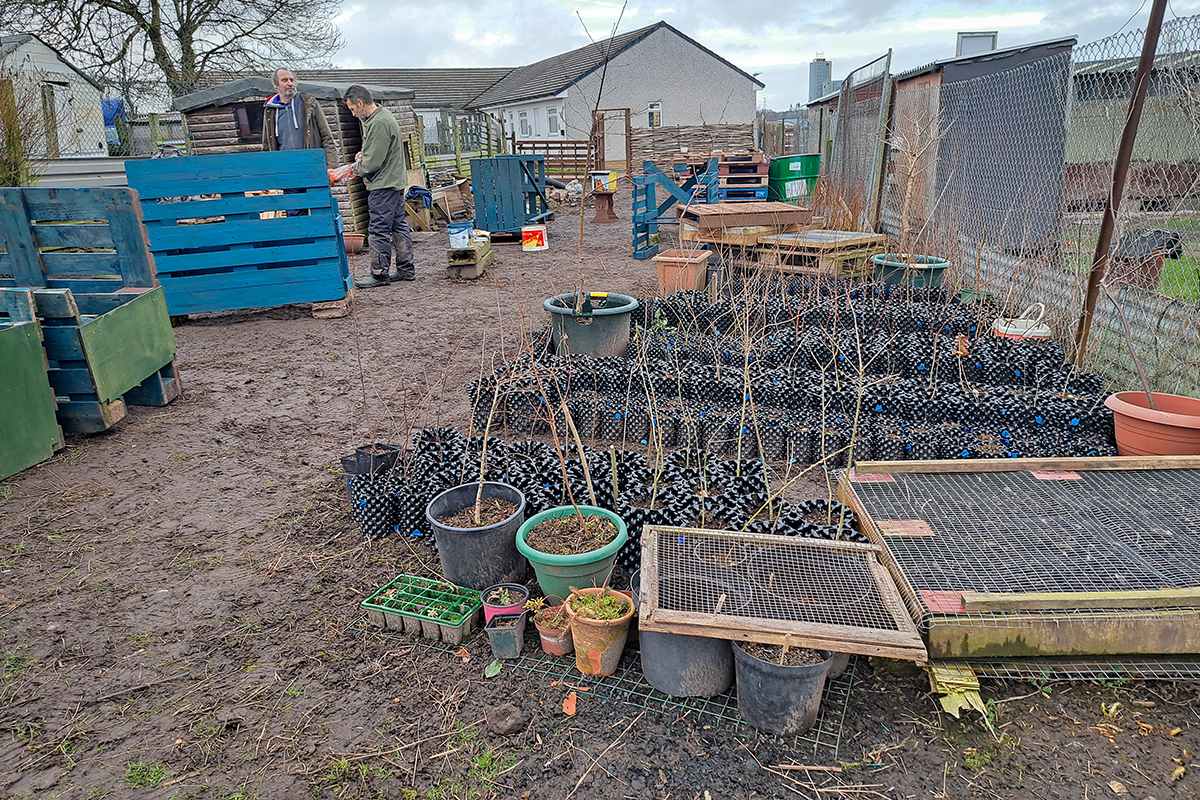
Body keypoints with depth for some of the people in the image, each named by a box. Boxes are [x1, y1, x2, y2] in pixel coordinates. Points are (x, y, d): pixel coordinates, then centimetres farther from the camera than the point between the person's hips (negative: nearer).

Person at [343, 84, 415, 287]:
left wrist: (356, 169, -2)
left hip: (384, 184, -11)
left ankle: (380, 274, -1)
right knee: (399, 226, 13)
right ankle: (406, 269, 19)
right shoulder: (383, 116, 15)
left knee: (378, 229, -6)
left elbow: (373, 162, -20)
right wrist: (364, 154, 10)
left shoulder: (378, 123, -19)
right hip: (395, 180, 11)